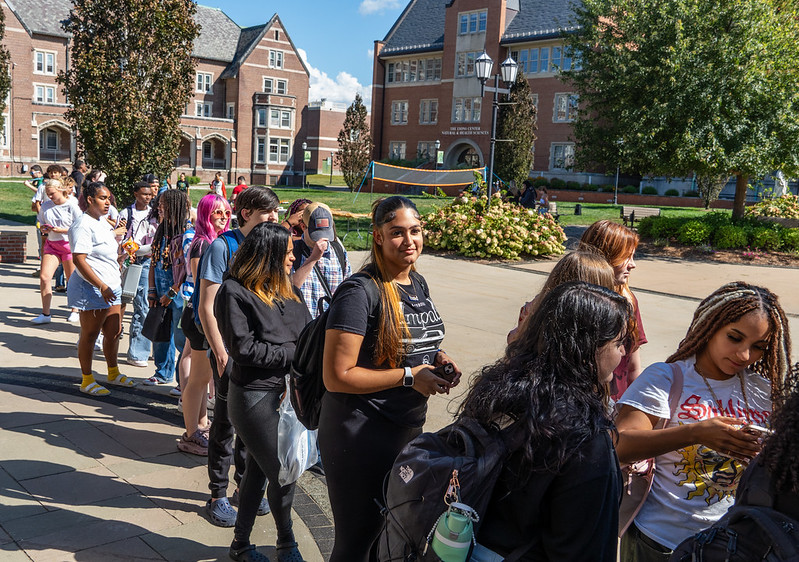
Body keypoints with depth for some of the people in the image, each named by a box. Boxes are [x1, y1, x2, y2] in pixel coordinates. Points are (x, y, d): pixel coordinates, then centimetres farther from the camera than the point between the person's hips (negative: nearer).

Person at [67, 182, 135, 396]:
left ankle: (113, 373, 31)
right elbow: (79, 260, -23)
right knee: (90, 335, 2)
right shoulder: (83, 225, -15)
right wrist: (102, 286, -25)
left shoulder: (103, 222, 14)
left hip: (110, 287, 9)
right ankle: (86, 381, 14)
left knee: (114, 332, 15)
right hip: (92, 289, -9)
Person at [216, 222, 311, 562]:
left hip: (288, 393, 7)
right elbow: (243, 349, -17)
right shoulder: (234, 292, -12)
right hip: (254, 396, -7)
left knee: (258, 470, 18)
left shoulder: (287, 292, 9)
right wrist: (293, 354, -14)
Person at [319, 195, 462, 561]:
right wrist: (409, 376, -20)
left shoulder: (418, 284, 6)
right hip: (360, 437, -8)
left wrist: (437, 358, 0)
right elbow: (337, 376, -23)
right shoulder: (359, 292, -20)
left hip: (408, 430, 8)